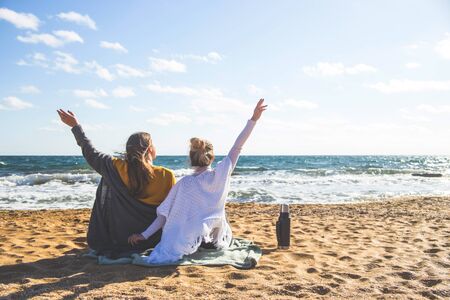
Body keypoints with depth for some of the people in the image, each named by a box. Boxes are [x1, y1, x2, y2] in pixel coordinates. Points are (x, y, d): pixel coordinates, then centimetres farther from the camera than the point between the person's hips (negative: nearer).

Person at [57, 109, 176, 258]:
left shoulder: (115, 168, -14)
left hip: (118, 239, 1)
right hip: (153, 240, 0)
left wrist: (75, 126, 15)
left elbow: (91, 153, 2)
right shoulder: (166, 176, -18)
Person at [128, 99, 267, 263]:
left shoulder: (183, 183, -8)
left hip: (189, 242, 2)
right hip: (216, 239, -2)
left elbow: (165, 214, -9)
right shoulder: (220, 175, -12)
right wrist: (253, 119, -9)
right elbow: (237, 147, -11)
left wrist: (144, 235, -2)